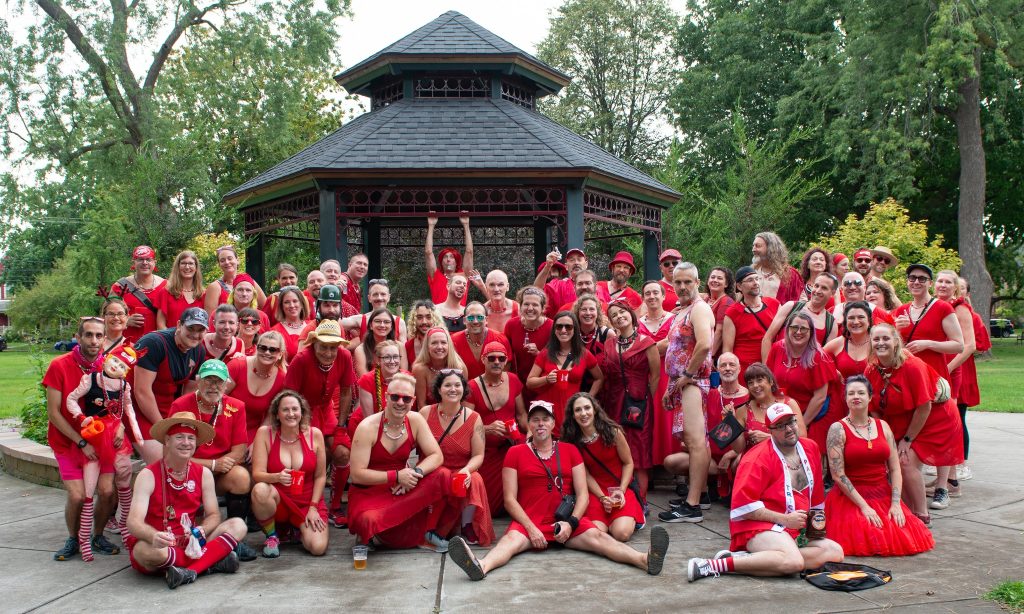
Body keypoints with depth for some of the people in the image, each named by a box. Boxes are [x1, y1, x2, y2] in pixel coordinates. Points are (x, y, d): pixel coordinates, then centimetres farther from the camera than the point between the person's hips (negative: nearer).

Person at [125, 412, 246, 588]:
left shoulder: (203, 474, 2)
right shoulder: (149, 475, -11)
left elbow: (213, 515, 2)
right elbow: (134, 522, -21)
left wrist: (200, 531, -23)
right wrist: (154, 536, -44)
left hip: (190, 544, 4)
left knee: (238, 525, -13)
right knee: (146, 550, -39)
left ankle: (191, 571, -29)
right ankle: (212, 561, -20)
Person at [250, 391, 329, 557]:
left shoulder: (314, 434, -4)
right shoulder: (264, 433, -7)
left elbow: (320, 476, 0)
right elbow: (257, 474, -13)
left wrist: (313, 508, -7)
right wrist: (277, 477, -33)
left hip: (308, 502, 1)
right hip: (277, 500, -1)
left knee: (318, 547, -23)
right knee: (260, 490, -36)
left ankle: (301, 529, 17)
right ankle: (271, 536, -6)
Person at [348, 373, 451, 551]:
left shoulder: (416, 420, -5)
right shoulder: (367, 428, -17)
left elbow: (436, 456, -6)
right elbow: (357, 475, -18)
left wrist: (415, 473, -25)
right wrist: (396, 476, -24)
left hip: (403, 490, 4)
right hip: (369, 492, -4)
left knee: (443, 476, -21)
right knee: (369, 519, -38)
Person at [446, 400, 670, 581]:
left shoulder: (570, 451, 13)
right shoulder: (515, 453, 6)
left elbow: (583, 494, 6)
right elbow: (509, 499, 0)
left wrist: (571, 523, -13)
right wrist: (531, 527, -15)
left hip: (567, 521, 2)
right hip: (528, 522, -2)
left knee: (597, 536, -26)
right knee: (511, 538, -34)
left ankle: (646, 559, -49)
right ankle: (481, 566, -65)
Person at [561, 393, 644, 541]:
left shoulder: (613, 432, -9)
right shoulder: (573, 442, -4)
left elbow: (628, 463, -1)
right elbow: (586, 474, -1)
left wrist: (621, 491, -12)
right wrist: (602, 498, -14)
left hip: (622, 488, -1)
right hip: (595, 492, 1)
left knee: (622, 533, -24)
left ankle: (633, 517, 12)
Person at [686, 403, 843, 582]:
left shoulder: (811, 448, 11)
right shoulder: (759, 457, -12)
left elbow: (815, 496, 25)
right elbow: (743, 504, -18)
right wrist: (785, 519, -16)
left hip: (795, 531, 9)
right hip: (758, 526, -9)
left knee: (835, 552, -12)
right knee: (793, 562, -34)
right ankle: (714, 565, -32)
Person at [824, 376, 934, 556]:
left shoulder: (882, 426, 8)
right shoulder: (838, 429, -6)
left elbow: (895, 469, 5)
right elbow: (838, 475, -11)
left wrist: (895, 503, -7)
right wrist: (863, 506, -16)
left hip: (884, 496, 4)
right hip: (851, 498, -4)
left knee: (906, 538, -15)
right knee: (864, 541, -24)